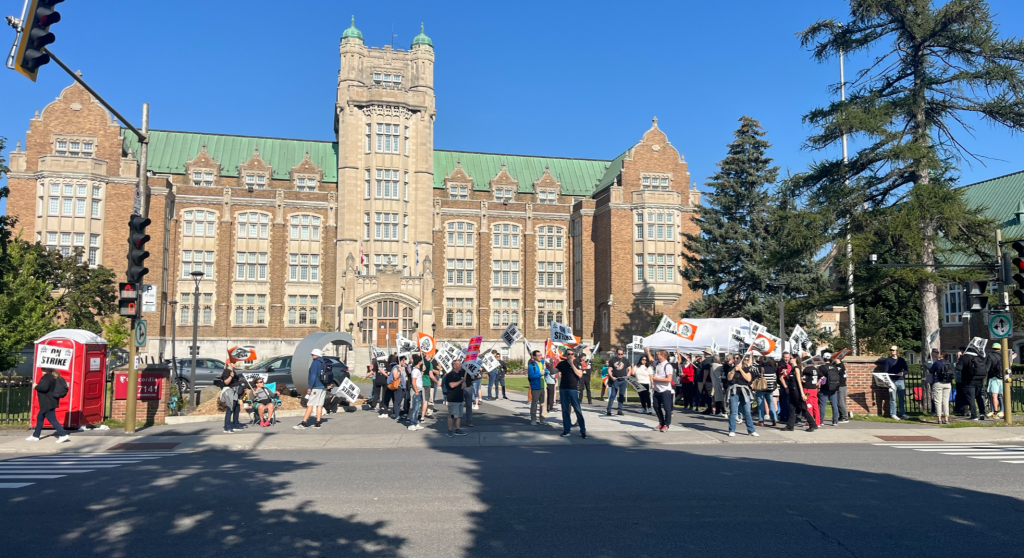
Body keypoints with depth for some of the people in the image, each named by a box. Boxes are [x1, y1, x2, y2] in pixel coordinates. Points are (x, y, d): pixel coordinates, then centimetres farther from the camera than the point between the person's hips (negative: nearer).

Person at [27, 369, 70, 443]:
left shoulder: (46, 377, -15)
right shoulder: (54, 377, 12)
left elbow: (43, 387, -29)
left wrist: (36, 386, -9)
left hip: (47, 403, -10)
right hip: (51, 402, 10)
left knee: (52, 420, -10)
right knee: (40, 417, 21)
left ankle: (63, 435, -16)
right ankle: (35, 436, 31)